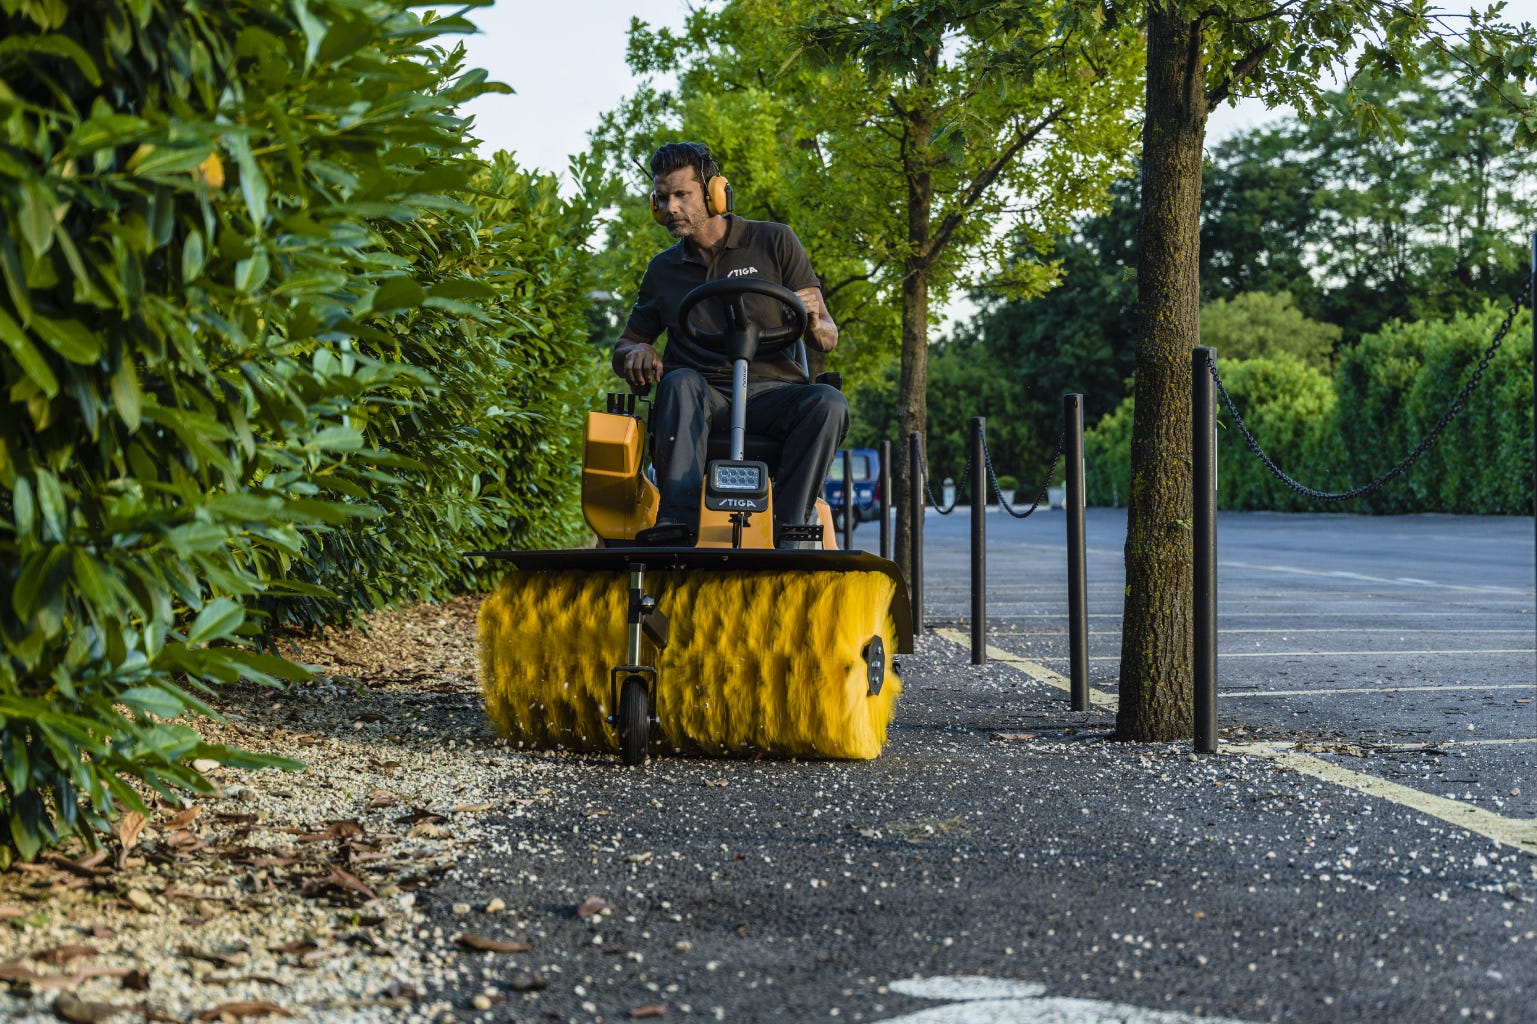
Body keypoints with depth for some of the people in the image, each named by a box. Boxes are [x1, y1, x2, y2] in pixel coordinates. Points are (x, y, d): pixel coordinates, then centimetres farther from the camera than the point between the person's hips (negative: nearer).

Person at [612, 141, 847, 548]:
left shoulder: (774, 243, 9)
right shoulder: (663, 270, 17)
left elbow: (827, 340, 7)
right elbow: (624, 345, 25)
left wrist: (812, 320, -18)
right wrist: (637, 353, 0)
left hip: (771, 395, -1)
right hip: (702, 402, 1)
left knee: (828, 403, -32)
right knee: (680, 383, -33)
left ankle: (786, 529, -37)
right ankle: (678, 523, -47)